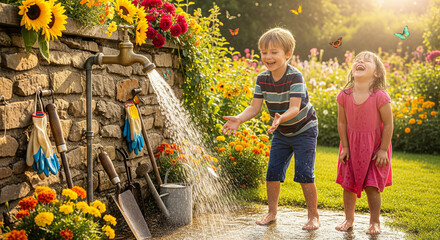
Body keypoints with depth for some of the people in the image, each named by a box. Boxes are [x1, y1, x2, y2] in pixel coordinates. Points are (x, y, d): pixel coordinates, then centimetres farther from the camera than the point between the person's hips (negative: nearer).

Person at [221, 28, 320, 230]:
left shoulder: (295, 77, -25)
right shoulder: (262, 79, -9)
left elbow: (294, 109, -34)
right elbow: (254, 107, -13)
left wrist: (281, 118, -55)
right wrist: (238, 119, -32)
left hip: (304, 130, -5)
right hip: (281, 133, 5)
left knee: (304, 174, -9)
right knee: (273, 172, 4)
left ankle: (313, 216, 7)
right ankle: (272, 213, 21)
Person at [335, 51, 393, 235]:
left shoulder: (380, 97, -20)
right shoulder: (344, 95, -11)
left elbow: (388, 124, -14)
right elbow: (342, 122, -1)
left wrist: (383, 150, -12)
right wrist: (345, 147, -2)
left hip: (374, 146, -3)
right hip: (352, 145, 3)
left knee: (372, 187, -2)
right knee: (348, 184, 8)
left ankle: (374, 222, 18)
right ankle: (349, 219, 27)